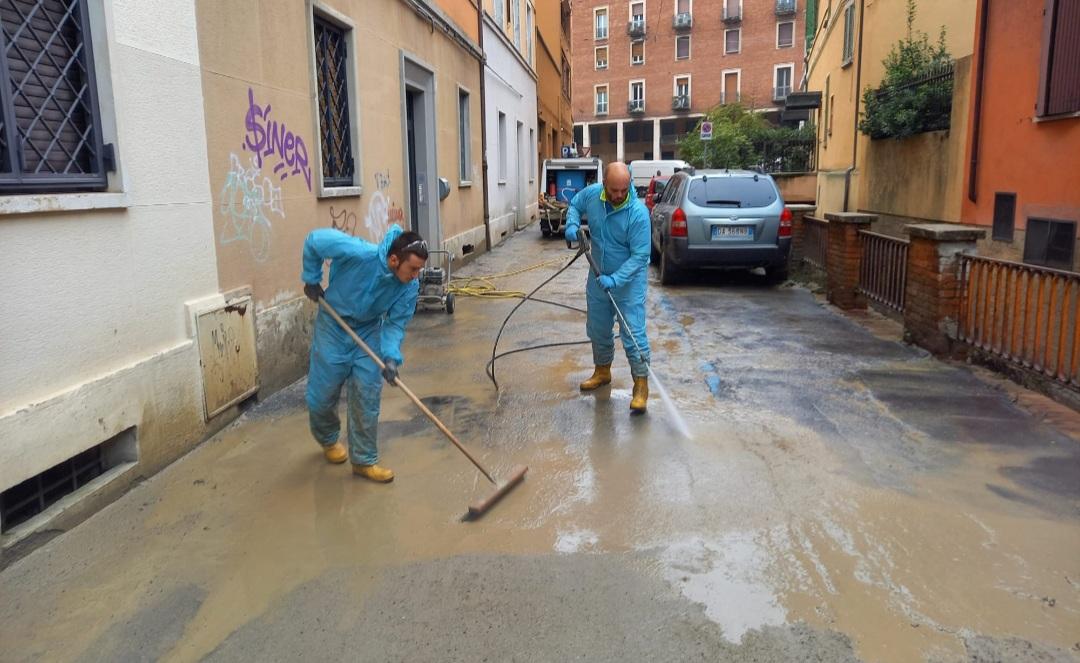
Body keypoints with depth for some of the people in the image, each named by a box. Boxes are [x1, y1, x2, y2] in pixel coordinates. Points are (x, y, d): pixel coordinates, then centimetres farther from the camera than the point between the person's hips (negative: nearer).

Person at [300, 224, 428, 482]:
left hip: (369, 331, 3)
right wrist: (311, 279, -10)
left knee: (367, 397, 0)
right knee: (322, 394, 8)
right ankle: (327, 439, 39)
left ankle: (364, 460, 14)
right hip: (333, 326, -2)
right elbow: (315, 239, -20)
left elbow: (395, 324, -14)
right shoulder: (359, 254, -34)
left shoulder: (410, 287, -22)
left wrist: (391, 357, -30)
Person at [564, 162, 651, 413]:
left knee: (633, 333, -8)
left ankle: (641, 384, 2)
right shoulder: (591, 194, -12)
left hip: (629, 280, -5)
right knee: (598, 330, 17)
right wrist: (572, 224, -9)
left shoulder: (638, 213, -26)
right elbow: (575, 205, 12)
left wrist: (615, 280, -33)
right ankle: (602, 371, 37)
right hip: (598, 277, 6)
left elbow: (639, 256, -25)